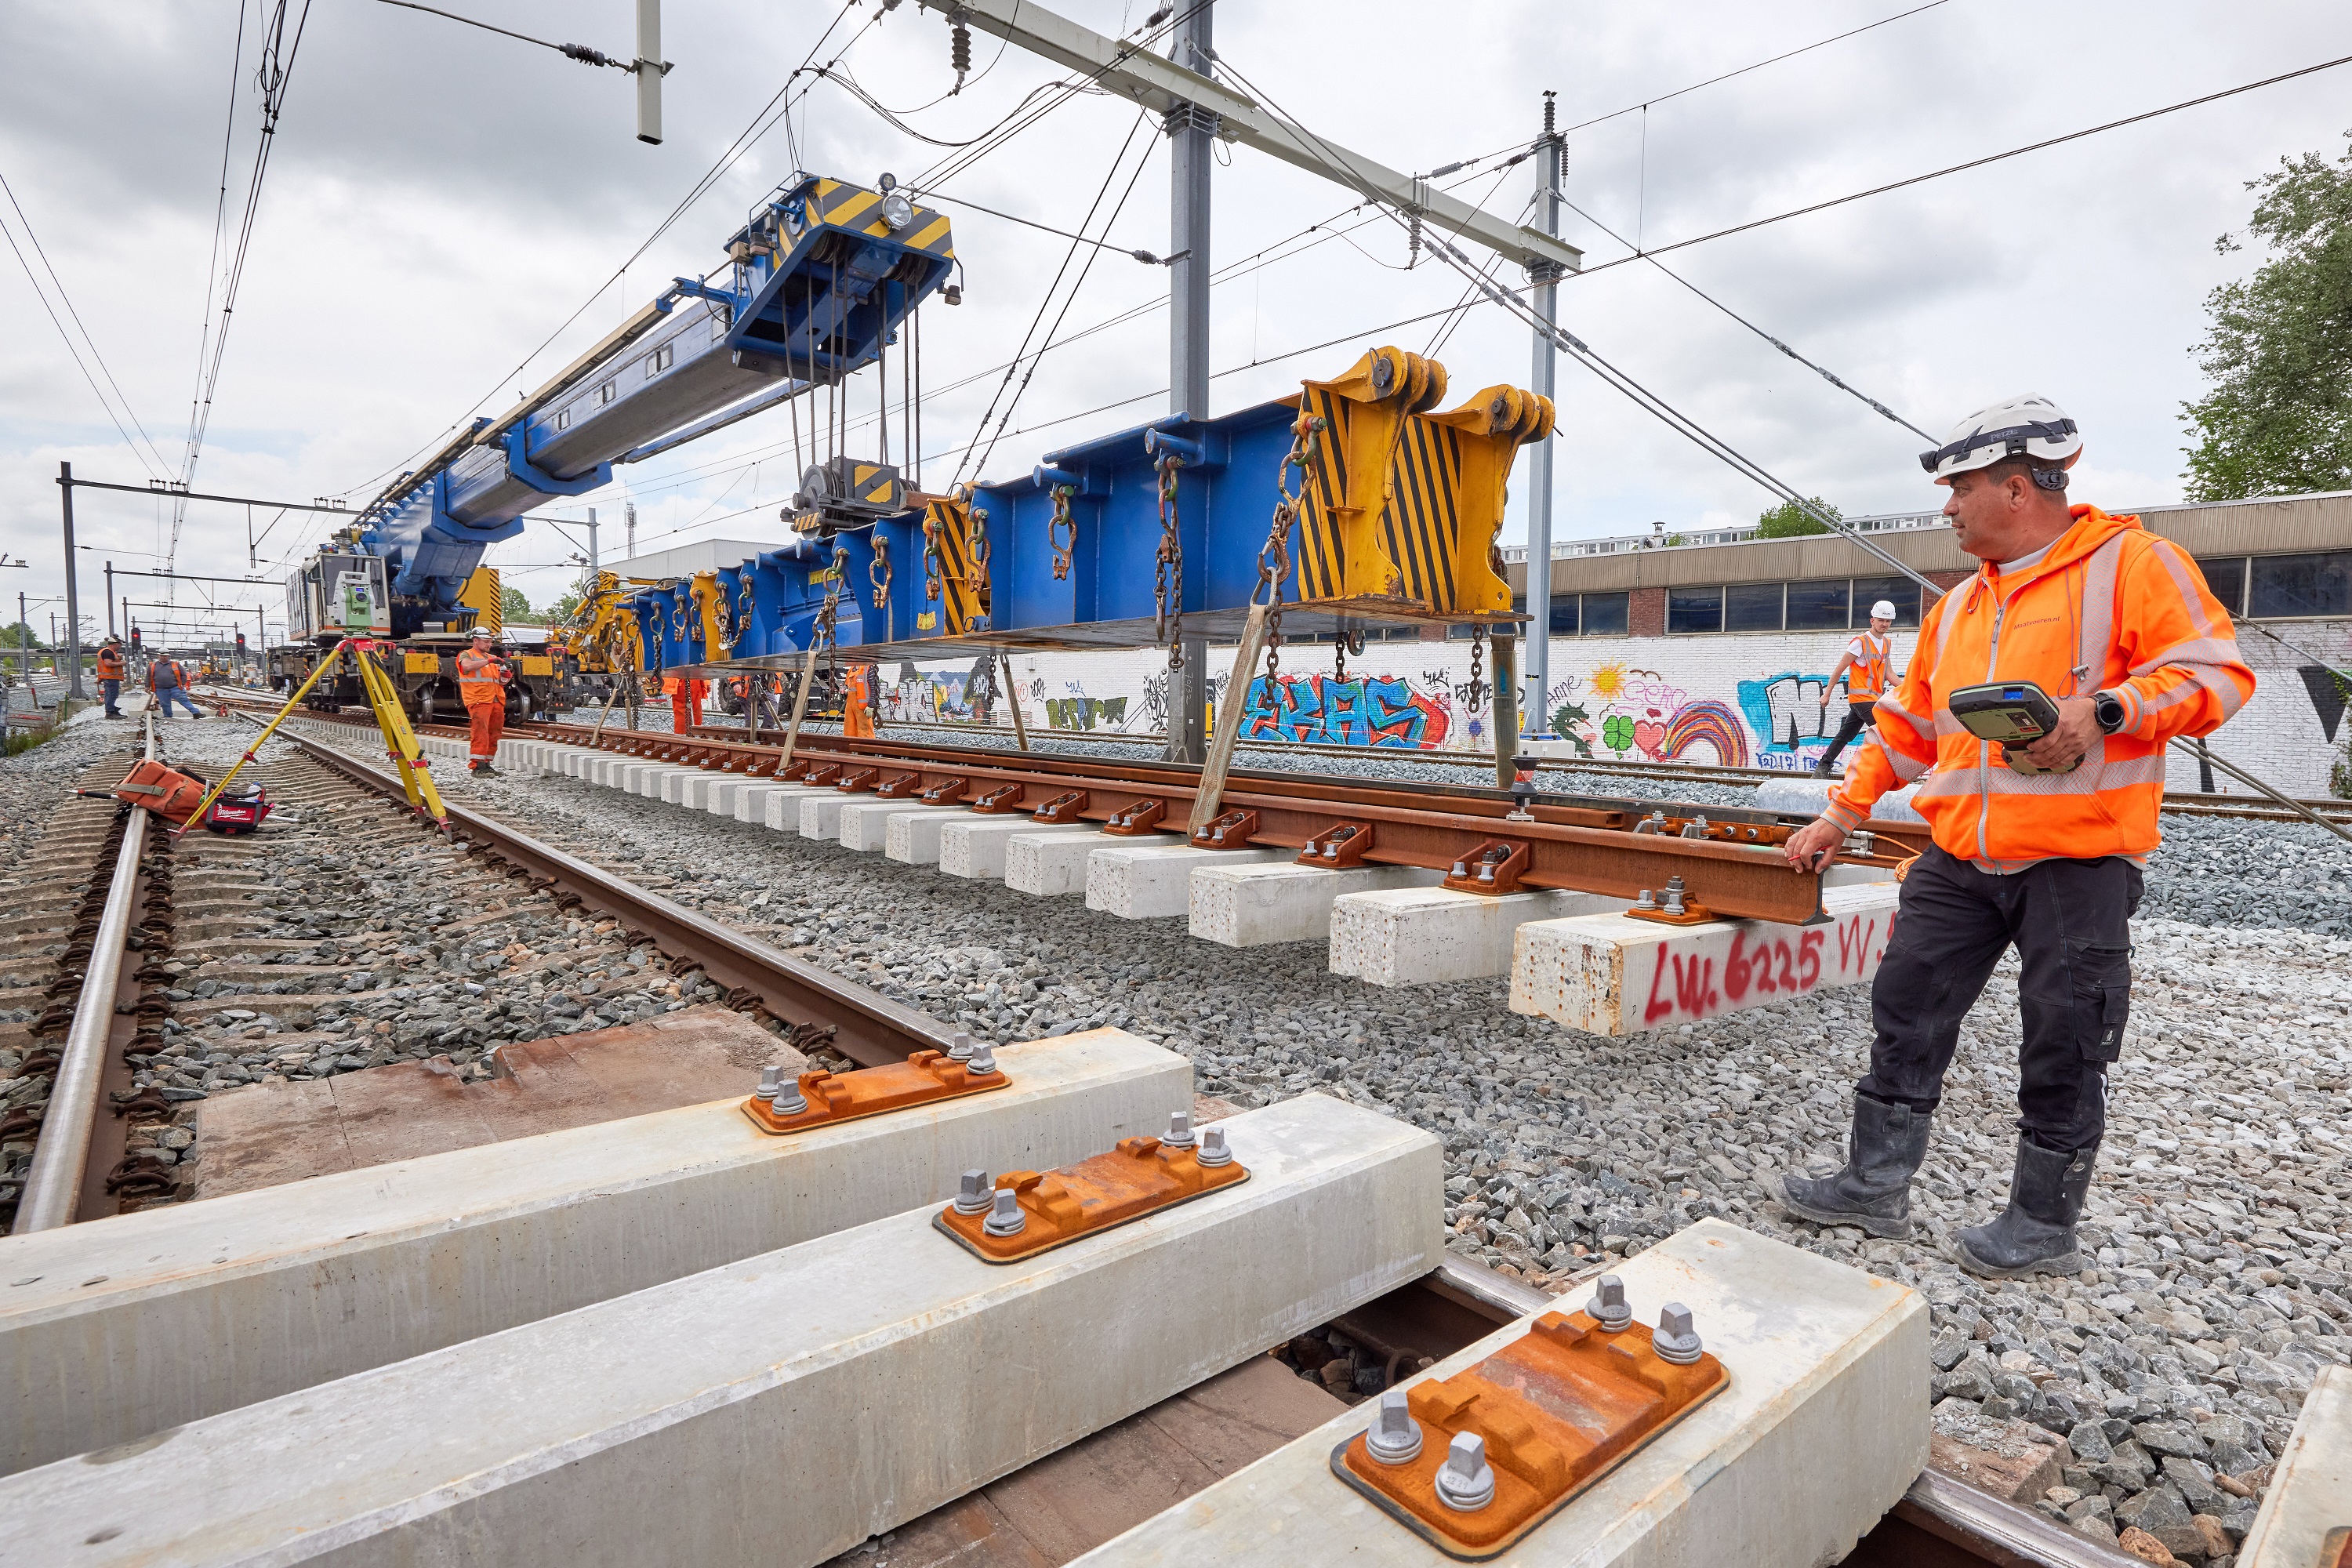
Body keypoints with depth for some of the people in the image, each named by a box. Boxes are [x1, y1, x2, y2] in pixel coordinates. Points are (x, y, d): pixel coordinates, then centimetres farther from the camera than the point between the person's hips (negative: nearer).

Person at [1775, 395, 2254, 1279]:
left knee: (2064, 1047, 4)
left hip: (2078, 864, -6)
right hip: (1958, 863, 6)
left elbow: (2217, 673, -10)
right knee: (1906, 1014, 6)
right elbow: (1907, 728, 19)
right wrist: (1840, 816, 16)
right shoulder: (1958, 609, 15)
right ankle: (1876, 1187, 17)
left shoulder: (2130, 564, -4)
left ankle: (2045, 1225, 20)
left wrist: (2103, 710, -25)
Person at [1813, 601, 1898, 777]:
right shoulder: (1861, 642, -10)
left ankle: (1822, 768, 15)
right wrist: (1827, 693, -6)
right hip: (1861, 696, -8)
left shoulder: (1887, 643, 14)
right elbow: (1840, 669, -7)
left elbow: (1888, 672, 17)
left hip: (1874, 697, 8)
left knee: (1845, 735, 10)